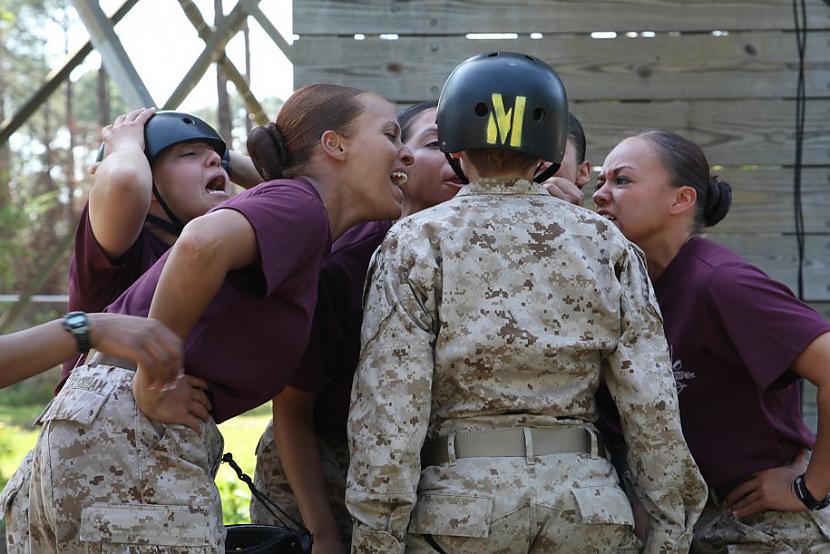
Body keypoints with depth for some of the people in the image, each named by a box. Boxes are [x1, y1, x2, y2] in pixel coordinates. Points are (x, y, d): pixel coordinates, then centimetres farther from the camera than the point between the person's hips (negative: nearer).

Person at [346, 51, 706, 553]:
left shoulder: (416, 243, 0)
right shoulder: (604, 243, 7)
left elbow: (391, 402, -8)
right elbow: (651, 398, 3)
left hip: (462, 496, -2)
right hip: (586, 493, 2)